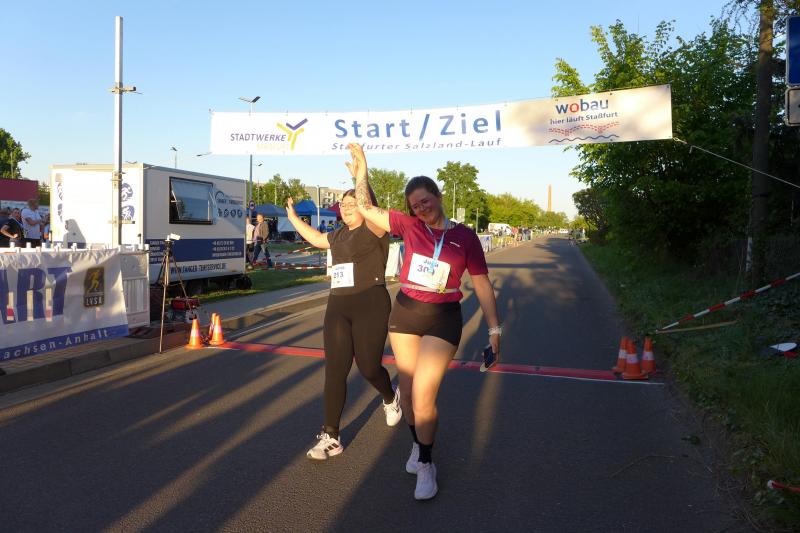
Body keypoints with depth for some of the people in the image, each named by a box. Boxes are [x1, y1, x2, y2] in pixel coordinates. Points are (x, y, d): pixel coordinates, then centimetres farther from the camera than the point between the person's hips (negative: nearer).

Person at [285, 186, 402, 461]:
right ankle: (331, 436, 7)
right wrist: (293, 218, 39)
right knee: (334, 371, 0)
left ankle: (391, 399, 38)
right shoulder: (340, 235, 17)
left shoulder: (374, 230, -5)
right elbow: (316, 239, 36)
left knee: (369, 368, 1)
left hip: (370, 306, -6)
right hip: (337, 307, 6)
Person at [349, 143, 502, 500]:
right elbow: (366, 208, 6)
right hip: (404, 313, 3)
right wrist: (361, 171, 0)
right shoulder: (408, 226, 1)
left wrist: (494, 329, 0)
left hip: (442, 319, -3)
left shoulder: (465, 237, -4)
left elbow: (482, 285, 0)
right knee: (408, 390, 12)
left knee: (423, 395, -9)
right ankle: (418, 445, 38)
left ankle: (426, 465, 13)